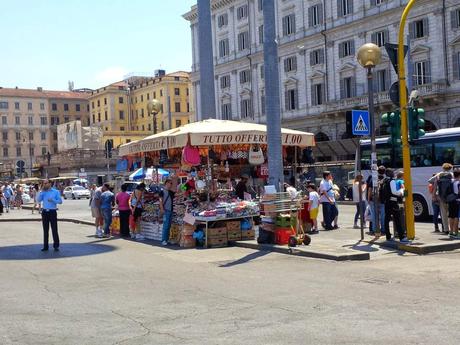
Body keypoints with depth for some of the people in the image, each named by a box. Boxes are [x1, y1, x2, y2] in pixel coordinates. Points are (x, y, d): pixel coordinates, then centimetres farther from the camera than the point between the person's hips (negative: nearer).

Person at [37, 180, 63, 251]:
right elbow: (38, 200, -2)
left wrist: (53, 200, -16)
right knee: (45, 230, 7)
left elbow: (60, 201, -2)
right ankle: (45, 246, 13)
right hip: (45, 212, 3)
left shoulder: (56, 192, 2)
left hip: (52, 212, -3)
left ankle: (56, 245, 5)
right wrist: (41, 191, -6)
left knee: (54, 229, -2)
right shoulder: (43, 192, 10)